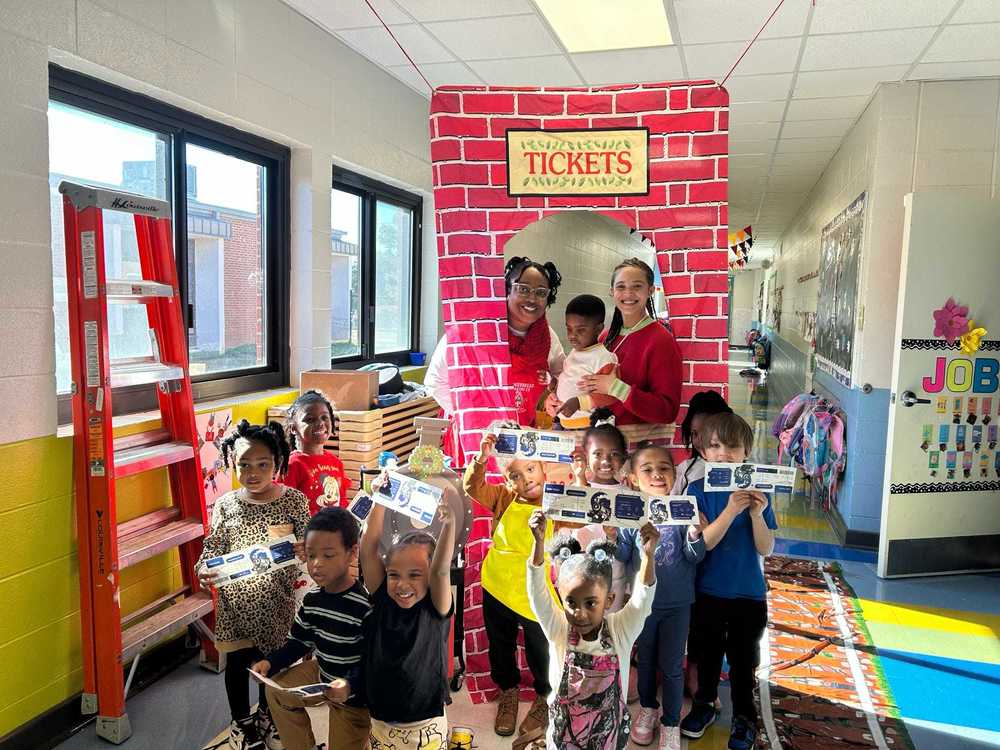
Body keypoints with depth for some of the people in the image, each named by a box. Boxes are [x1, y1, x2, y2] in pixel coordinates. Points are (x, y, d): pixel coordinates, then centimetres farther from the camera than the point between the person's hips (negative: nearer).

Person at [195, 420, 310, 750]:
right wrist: (204, 569, -21)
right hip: (235, 600, 0)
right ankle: (241, 721, 40)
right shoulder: (226, 504, -8)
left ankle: (266, 715, 45)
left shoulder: (294, 500, -10)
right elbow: (213, 547, -2)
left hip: (276, 601, 0)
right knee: (238, 662, 16)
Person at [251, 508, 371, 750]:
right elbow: (299, 642, 6)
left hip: (354, 693, -7)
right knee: (276, 689, 17)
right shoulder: (312, 599, -7)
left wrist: (349, 686, -47)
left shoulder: (365, 605, -33)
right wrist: (271, 662, -10)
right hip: (323, 673, 7)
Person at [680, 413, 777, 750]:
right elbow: (704, 542, -19)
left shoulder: (756, 491, -8)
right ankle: (704, 704, 40)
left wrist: (757, 515, -26)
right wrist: (730, 511, -33)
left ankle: (744, 717, 33)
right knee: (708, 653, 19)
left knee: (743, 658, 14)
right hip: (708, 591, 0)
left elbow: (765, 549, -8)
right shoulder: (698, 490, -11)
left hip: (749, 593, 0)